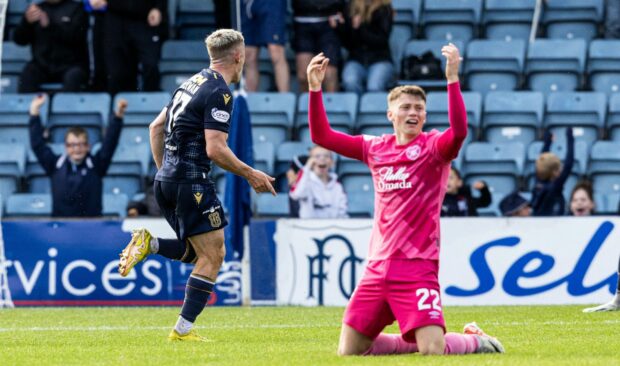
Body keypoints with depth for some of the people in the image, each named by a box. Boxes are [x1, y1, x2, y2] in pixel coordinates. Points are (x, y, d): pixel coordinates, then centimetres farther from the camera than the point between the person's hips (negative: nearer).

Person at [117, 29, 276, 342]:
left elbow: (156, 126, 21)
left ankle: (149, 243, -2)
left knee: (201, 252, 17)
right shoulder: (219, 92, -13)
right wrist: (250, 175, -7)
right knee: (212, 256, -3)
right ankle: (183, 330, -7)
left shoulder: (192, 83, 15)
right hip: (191, 181, -9)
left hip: (166, 180, 9)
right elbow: (215, 149, -19)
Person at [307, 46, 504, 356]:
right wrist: (315, 88, 4)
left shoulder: (433, 147, -3)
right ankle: (415, 340, 27)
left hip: (417, 266, -5)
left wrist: (452, 78, -32)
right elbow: (321, 135, 14)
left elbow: (459, 130, -25)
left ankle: (475, 341, 16)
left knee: (433, 351, -18)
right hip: (378, 268, 5)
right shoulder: (375, 149, 11)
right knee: (348, 351, 4)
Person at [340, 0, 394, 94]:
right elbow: (347, 44, 9)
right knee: (350, 82, -32)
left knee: (374, 87, -34)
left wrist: (360, 28, -16)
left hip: (380, 59, -2)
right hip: (356, 59, 2)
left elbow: (381, 40, -7)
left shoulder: (384, 9, 0)